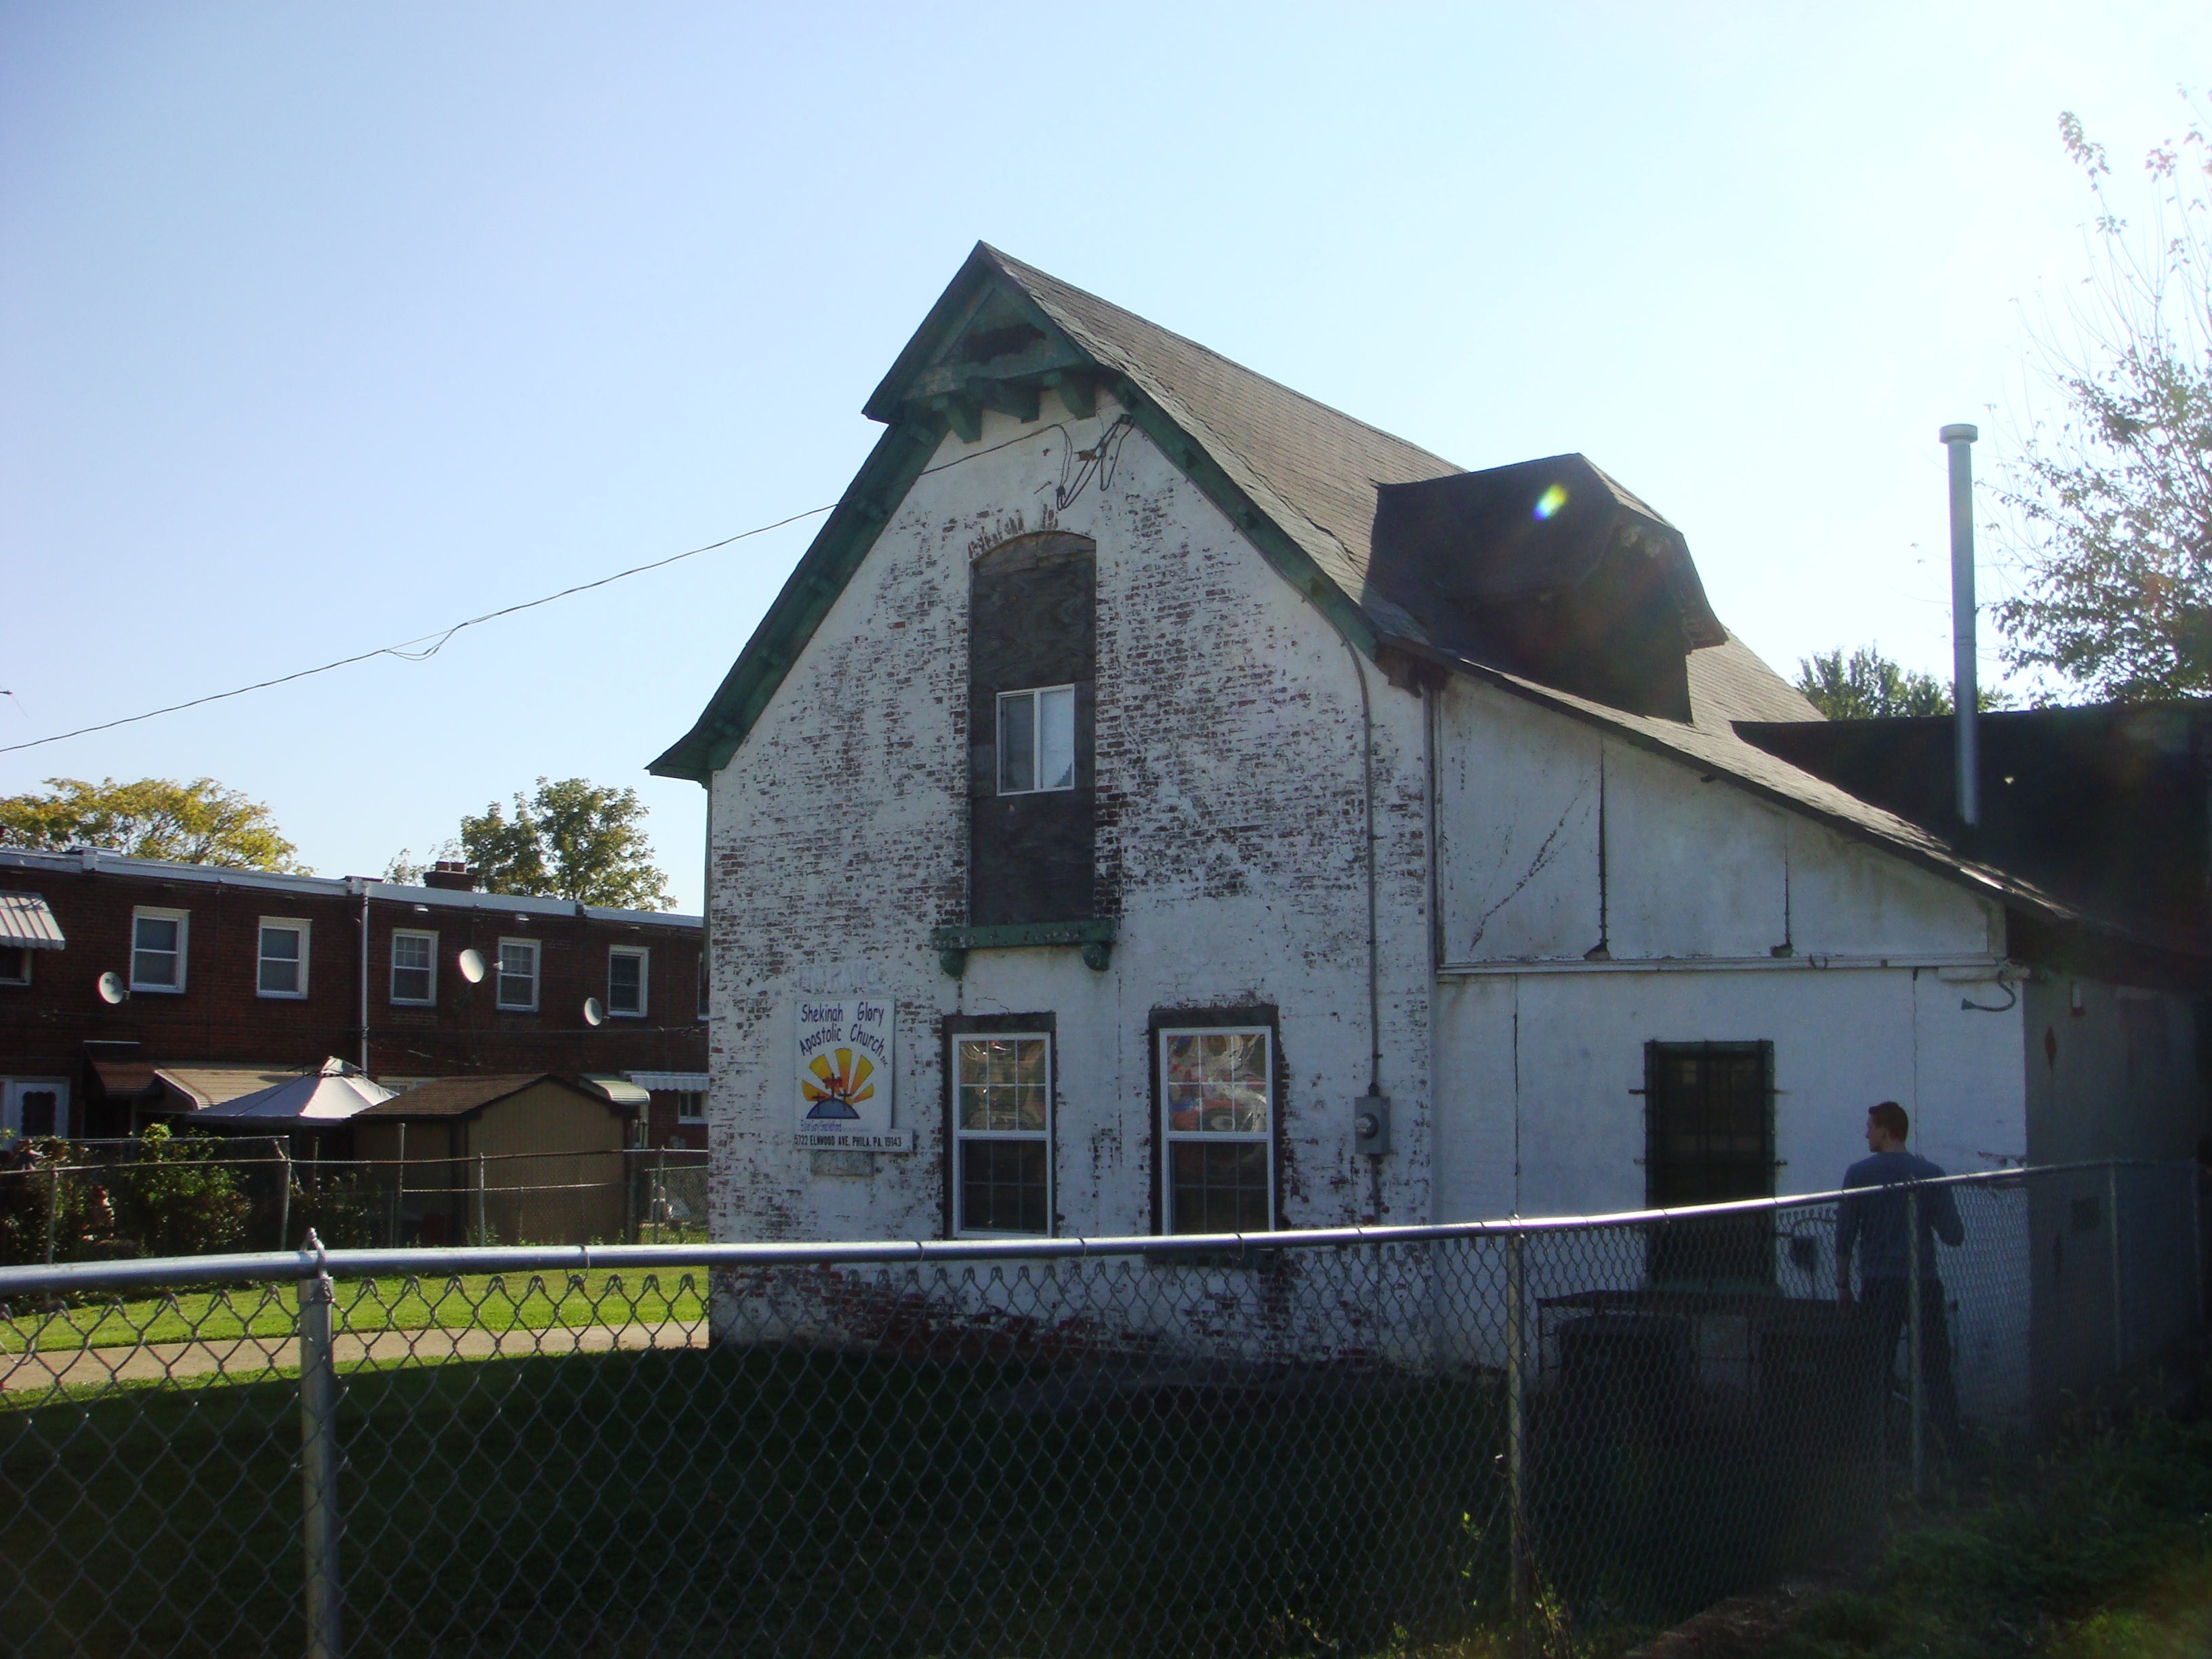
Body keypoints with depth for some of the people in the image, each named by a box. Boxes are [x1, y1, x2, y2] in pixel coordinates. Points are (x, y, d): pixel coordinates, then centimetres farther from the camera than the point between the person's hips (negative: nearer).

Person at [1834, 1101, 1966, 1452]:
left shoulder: (1859, 1174, -4)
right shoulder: (1931, 1175, -1)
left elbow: (1844, 1236, -4)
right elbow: (1955, 1236, 0)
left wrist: (1843, 1284, 7)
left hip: (1878, 1287, 0)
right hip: (1924, 1285, 1)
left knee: (1878, 1371, 7)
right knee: (1937, 1373, 7)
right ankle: (1950, 1448, 5)